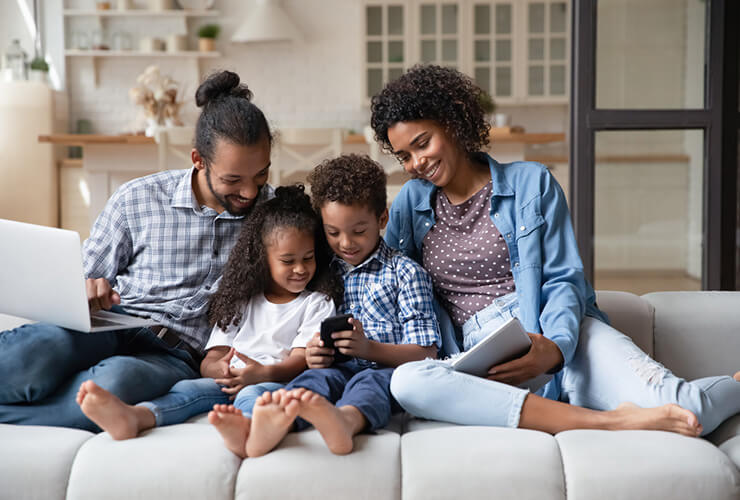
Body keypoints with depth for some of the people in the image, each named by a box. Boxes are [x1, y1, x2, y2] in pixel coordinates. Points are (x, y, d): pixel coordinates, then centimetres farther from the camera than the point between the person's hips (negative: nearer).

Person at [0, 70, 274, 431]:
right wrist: (90, 290, -12)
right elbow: (80, 286, 13)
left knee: (117, 381, -38)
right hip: (115, 324, 0)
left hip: (178, 354, 0)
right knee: (35, 359, -38)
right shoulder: (136, 200, 4)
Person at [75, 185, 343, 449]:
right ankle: (133, 417, -56)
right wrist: (220, 368, -12)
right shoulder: (241, 302, 24)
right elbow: (208, 362, 16)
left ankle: (244, 427, -75)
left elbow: (302, 359, -1)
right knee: (190, 388, -26)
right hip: (230, 382, 5)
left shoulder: (317, 303, 15)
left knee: (253, 394, -38)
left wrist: (264, 373, -23)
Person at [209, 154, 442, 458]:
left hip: (388, 370, -2)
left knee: (370, 380, -36)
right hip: (340, 371, 3)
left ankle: (344, 420, -72)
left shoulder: (406, 273, 11)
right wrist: (314, 357, 0)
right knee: (319, 376, -31)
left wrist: (369, 348, -16)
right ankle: (274, 424, -65)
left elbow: (426, 353, 2)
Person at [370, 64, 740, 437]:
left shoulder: (531, 183, 9)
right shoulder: (409, 202, 16)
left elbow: (564, 280, 3)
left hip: (561, 336, -2)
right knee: (407, 381, -35)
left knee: (686, 412, -25)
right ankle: (606, 420, -32)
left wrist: (556, 346, -19)